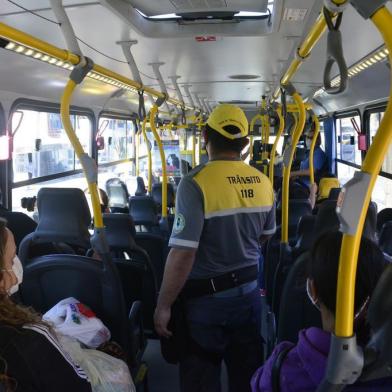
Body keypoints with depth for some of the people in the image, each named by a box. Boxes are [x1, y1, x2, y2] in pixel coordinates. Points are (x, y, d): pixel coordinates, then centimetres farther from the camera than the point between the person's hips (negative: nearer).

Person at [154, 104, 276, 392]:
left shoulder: (196, 182, -21)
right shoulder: (263, 182, -2)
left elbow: (182, 254, -25)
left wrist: (163, 306, -14)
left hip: (206, 297, -5)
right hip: (249, 291, 5)